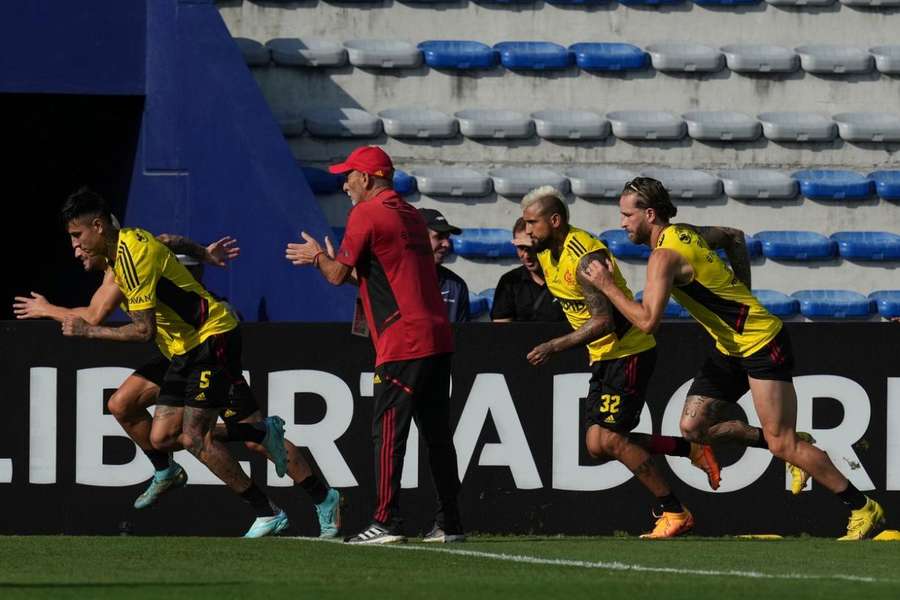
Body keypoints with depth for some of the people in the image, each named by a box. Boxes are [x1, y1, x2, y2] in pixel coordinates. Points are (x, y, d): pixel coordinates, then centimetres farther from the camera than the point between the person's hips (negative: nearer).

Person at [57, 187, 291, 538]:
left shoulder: (133, 254, -22)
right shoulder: (121, 248, 7)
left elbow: (144, 331, -25)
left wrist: (88, 331, -18)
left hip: (213, 339, -10)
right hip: (186, 349, 10)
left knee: (194, 438, -16)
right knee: (162, 437, 1)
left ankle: (268, 514, -8)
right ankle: (264, 433, 16)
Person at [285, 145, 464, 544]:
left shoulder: (366, 214, -6)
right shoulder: (410, 215, 20)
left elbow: (338, 275, -5)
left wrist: (317, 256, 16)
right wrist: (332, 260, 30)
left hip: (402, 343, -8)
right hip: (438, 339, 8)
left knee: (387, 432, -7)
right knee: (437, 433, 11)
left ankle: (386, 522, -13)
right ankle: (448, 523, 12)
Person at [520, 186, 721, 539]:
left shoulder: (585, 258, -23)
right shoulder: (546, 253, 6)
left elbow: (604, 321, -30)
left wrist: (554, 347, -28)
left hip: (628, 351, -9)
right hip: (603, 356, 9)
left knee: (609, 440, -14)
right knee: (597, 446, 2)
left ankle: (673, 512, -5)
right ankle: (693, 450, 13)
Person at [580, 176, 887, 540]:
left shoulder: (664, 256, -21)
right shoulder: (684, 233, 7)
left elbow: (647, 321, -28)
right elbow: (734, 237, 26)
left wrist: (607, 285, -17)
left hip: (761, 343, -9)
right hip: (730, 348, 9)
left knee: (782, 443, -8)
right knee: (693, 426, 3)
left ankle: (864, 510, 1)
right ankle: (795, 451, 16)